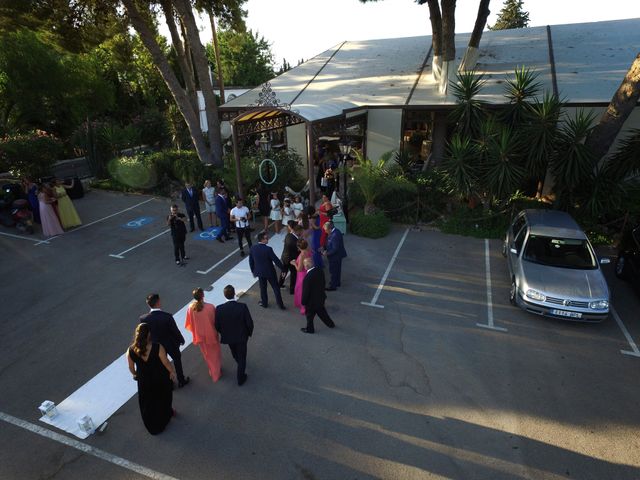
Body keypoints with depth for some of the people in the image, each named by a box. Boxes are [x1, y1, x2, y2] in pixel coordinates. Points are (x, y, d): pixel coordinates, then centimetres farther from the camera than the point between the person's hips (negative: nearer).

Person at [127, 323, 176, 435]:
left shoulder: (131, 351, -22)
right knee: (163, 398, 29)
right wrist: (172, 372, 1)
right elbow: (166, 363, -19)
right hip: (161, 379, -2)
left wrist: (135, 374, 17)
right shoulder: (158, 347, -31)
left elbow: (131, 368, -5)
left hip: (144, 381, 2)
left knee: (147, 404, 27)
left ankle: (152, 427, 47)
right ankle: (167, 414, 55)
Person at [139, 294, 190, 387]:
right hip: (171, 344, -3)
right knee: (177, 360, 24)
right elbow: (175, 331, -20)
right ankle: (181, 381, 43)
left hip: (156, 345, 3)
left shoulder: (143, 318, -25)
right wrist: (181, 340, 0)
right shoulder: (167, 316, -34)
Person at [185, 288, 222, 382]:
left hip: (200, 334, 3)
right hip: (211, 334, -3)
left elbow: (190, 323, -5)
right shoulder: (210, 307, -30)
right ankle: (216, 373, 38)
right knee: (214, 354, 22)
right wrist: (217, 330, 6)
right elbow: (216, 321, -15)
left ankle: (212, 371, 48)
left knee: (206, 354, 27)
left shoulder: (191, 308, -20)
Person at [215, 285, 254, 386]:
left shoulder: (219, 308, -24)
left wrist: (223, 333, 10)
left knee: (234, 353, 33)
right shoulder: (242, 307, -28)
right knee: (242, 357, 18)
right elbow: (249, 323, -18)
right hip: (241, 337, -3)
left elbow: (217, 325, -11)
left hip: (228, 337, 3)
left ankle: (239, 362, 62)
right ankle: (240, 378, 30)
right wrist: (250, 333, 3)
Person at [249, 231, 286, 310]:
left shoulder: (253, 248, -10)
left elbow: (251, 261, 2)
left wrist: (253, 271, 16)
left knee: (263, 288, 22)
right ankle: (280, 305, 20)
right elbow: (276, 260, -20)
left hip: (259, 272, 4)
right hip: (270, 272, -4)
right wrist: (283, 269, -7)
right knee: (276, 288, 11)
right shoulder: (268, 249, -26)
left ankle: (264, 303, 36)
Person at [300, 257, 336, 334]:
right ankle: (330, 324, 44)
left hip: (311, 301, -7)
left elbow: (305, 292, -23)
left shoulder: (307, 277, -35)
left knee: (309, 315, 17)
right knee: (321, 311, 28)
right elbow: (323, 283, 4)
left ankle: (309, 329, 37)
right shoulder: (320, 270, -12)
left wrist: (303, 302, -8)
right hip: (321, 297, 7)